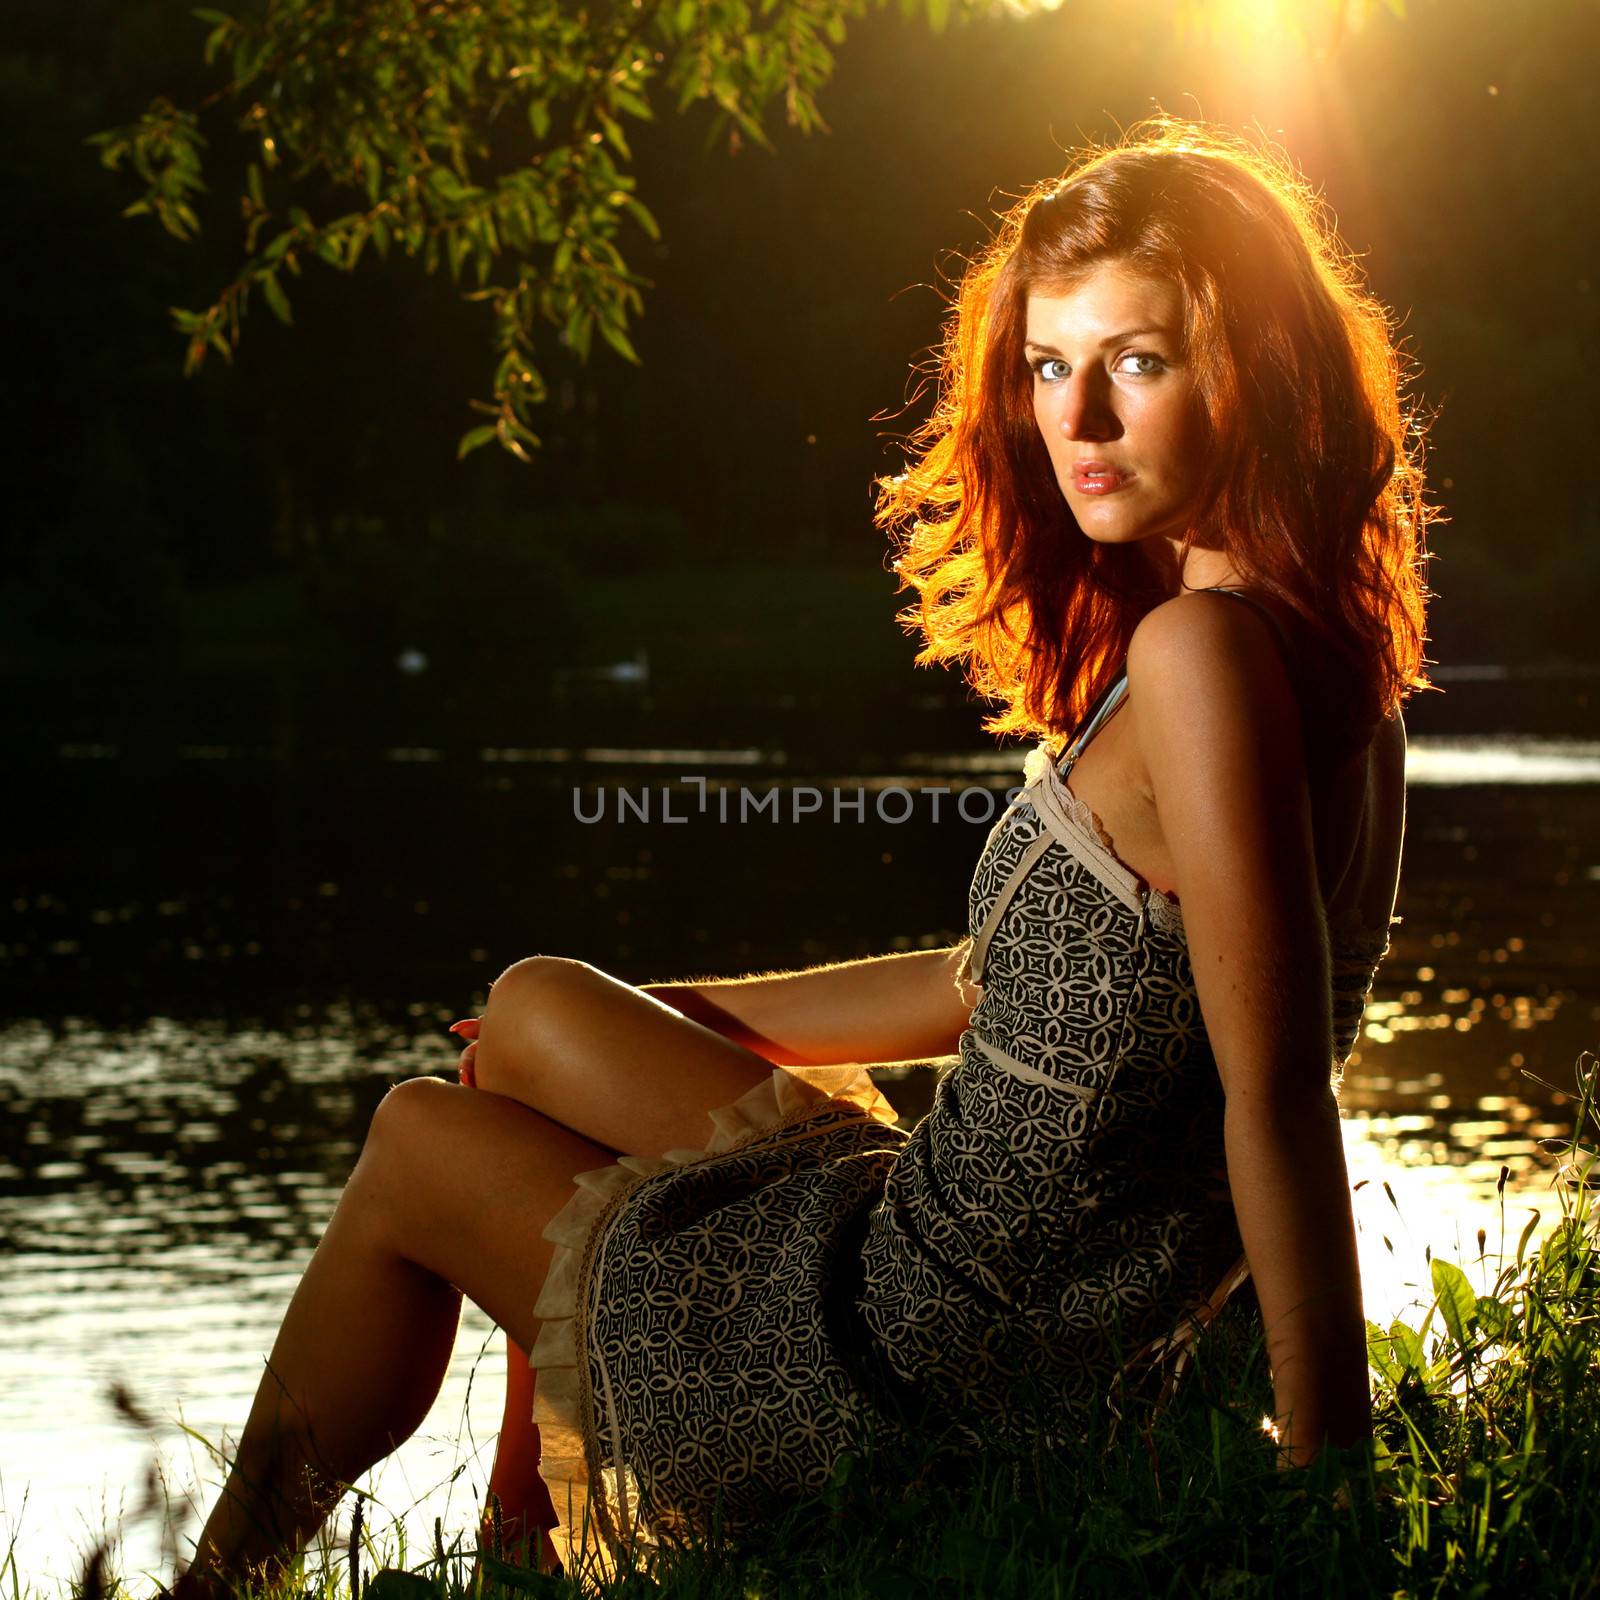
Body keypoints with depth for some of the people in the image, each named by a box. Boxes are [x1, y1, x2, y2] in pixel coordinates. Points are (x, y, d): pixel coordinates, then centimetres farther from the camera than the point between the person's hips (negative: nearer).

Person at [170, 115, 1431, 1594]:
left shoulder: (1202, 651, -23)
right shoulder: (1328, 664, 7)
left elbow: (1280, 1099, -27)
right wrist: (647, 1021, 24)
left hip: (943, 1378, -9)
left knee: (416, 1150, 15)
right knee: (536, 1010, 25)